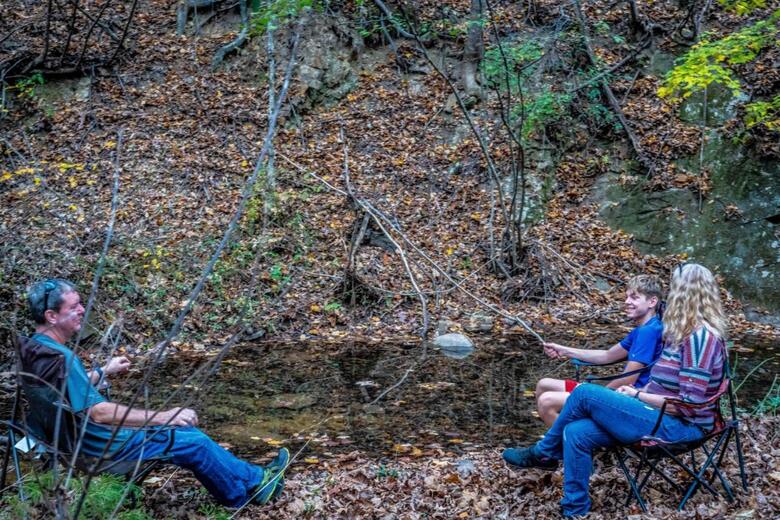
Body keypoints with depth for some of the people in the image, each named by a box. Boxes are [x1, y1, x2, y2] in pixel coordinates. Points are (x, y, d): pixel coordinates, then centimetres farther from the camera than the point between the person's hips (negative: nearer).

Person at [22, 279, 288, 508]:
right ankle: (253, 483, 23)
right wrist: (162, 417, -27)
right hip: (100, 443, -10)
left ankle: (241, 488, 27)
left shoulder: (34, 346, 2)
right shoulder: (61, 357, -29)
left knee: (184, 427, 16)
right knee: (194, 442, 0)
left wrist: (103, 371, 22)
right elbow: (99, 412, -31)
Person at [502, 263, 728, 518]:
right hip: (663, 415, 9)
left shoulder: (701, 336, -18)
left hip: (678, 425, -9)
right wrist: (639, 392, 0)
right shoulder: (686, 332, 13)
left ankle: (544, 452, 6)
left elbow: (689, 405, -22)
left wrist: (638, 396, -13)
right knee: (577, 432, -9)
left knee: (585, 393, -17)